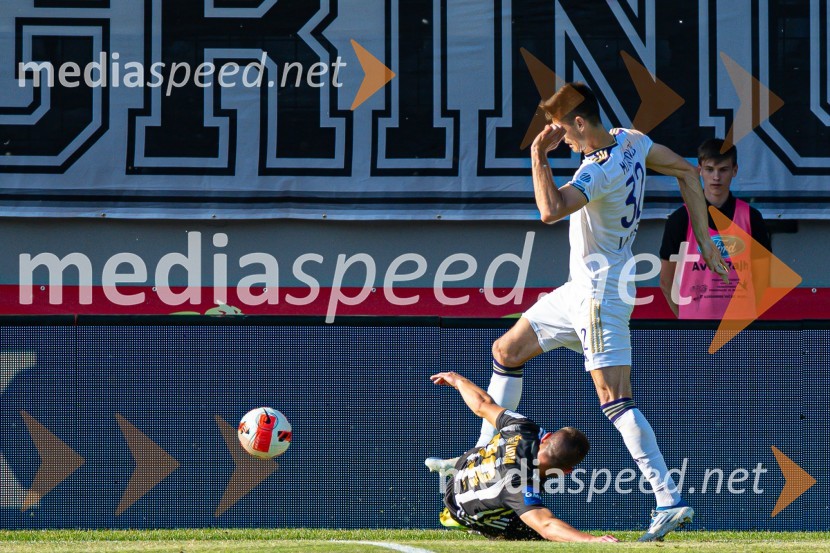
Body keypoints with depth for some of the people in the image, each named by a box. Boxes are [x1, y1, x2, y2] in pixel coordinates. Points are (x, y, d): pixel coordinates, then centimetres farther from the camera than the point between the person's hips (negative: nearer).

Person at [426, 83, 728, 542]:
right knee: (506, 351, 19)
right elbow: (686, 172, 12)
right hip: (581, 289, 11)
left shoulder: (601, 171, -25)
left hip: (601, 294, -11)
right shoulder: (630, 141, 3)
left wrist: (539, 155, -27)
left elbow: (551, 210, -39)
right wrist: (703, 239, 14)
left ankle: (670, 501, -20)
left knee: (615, 400, -16)